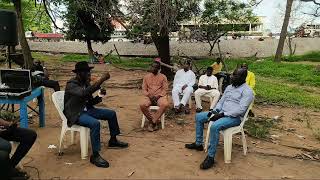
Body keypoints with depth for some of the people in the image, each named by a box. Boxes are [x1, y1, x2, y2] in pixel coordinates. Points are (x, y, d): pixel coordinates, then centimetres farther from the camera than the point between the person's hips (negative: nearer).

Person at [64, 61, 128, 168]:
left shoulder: (86, 84, 5)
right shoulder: (71, 84, -19)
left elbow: (90, 102, 10)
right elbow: (83, 93, -41)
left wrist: (99, 96, -11)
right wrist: (101, 80, -42)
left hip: (86, 110, 9)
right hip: (75, 114, -8)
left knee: (111, 114, 6)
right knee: (95, 123, -34)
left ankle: (113, 140, 23)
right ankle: (95, 156, -23)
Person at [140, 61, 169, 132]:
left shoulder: (163, 77, 6)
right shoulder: (146, 77, 11)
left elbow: (165, 89, 2)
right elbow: (144, 89, 8)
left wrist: (158, 96, -15)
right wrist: (149, 95, -12)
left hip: (160, 96, -1)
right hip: (149, 97, 2)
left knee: (165, 104, -35)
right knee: (142, 105, -30)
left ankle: (153, 121, -22)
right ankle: (156, 121, -12)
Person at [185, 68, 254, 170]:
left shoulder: (247, 91, -13)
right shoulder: (229, 87, 13)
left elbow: (241, 109, -22)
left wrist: (222, 114, -25)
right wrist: (215, 111, -3)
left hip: (234, 117, -9)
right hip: (222, 113, 9)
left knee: (215, 126, -36)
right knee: (198, 117, 5)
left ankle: (211, 157, -23)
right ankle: (198, 144, 16)